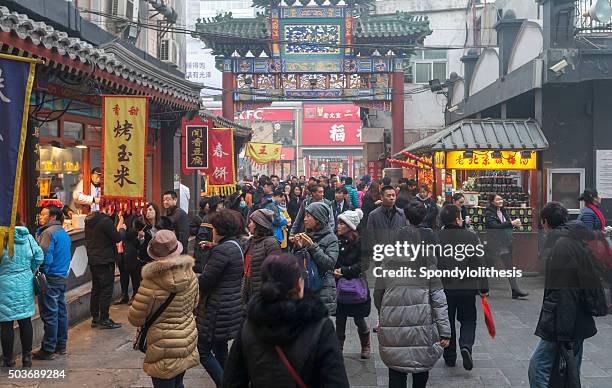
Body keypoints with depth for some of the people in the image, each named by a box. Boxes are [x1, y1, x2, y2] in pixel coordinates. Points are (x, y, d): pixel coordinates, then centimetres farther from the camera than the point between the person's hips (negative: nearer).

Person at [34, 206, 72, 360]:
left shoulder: (48, 232, -13)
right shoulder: (64, 233, 14)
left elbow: (45, 256, -19)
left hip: (50, 278, -9)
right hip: (63, 278, 9)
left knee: (49, 314, -3)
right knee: (61, 311, 14)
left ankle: (48, 350, 2)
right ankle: (61, 345, 22)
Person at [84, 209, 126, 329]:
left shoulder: (89, 221, 9)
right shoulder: (105, 221, -19)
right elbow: (117, 238, -16)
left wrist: (117, 228, 19)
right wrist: (122, 229, 5)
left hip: (93, 260, 8)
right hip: (105, 261, -8)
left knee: (96, 288, 15)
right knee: (106, 289, -2)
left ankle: (95, 318, 21)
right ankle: (104, 320, 1)